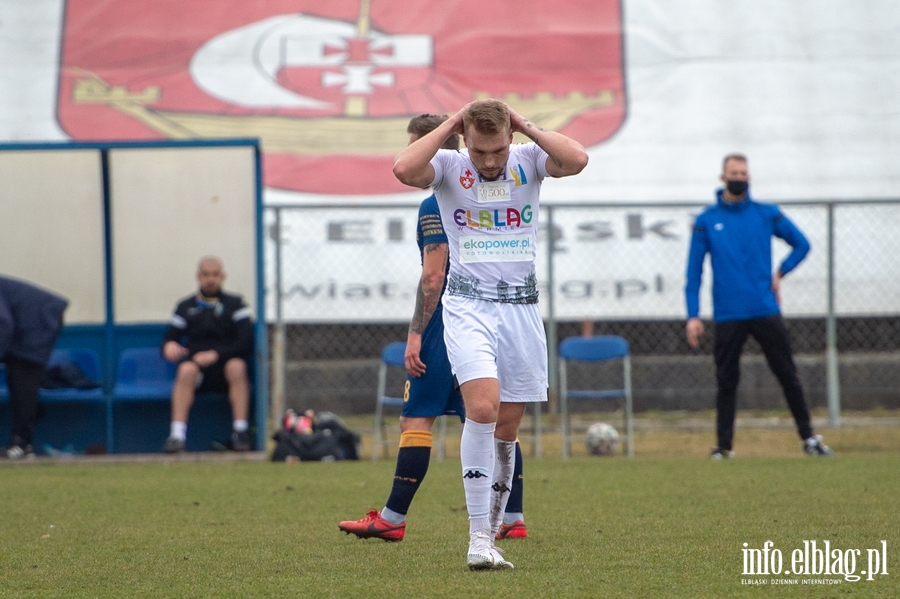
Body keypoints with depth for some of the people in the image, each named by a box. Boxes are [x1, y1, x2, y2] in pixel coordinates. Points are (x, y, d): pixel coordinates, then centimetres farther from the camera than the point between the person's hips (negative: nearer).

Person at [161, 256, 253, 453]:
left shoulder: (235, 305, 8)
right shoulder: (186, 307, 14)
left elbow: (245, 342, -5)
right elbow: (169, 339, 6)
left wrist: (216, 354, -19)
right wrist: (169, 346, -20)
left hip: (225, 369, -1)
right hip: (198, 372, 1)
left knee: (237, 366, -34)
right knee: (186, 370, -32)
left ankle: (241, 431, -33)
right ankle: (177, 434, -42)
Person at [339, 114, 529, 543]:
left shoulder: (435, 207, -10)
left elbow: (433, 276, -16)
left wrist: (416, 334, -15)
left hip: (448, 327, -8)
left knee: (416, 419, -4)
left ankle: (393, 519, -2)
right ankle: (513, 518, 1)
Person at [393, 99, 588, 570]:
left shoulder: (528, 160, 2)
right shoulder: (449, 166, -3)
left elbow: (577, 160, -17)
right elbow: (404, 169, -24)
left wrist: (525, 125, -10)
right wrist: (451, 124, -14)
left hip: (522, 307, 3)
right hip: (469, 306, -3)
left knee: (507, 429, 5)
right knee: (483, 408, -22)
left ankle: (490, 536, 16)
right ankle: (478, 538, -21)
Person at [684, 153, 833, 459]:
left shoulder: (767, 214, 6)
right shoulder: (706, 221, 4)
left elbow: (802, 244, 15)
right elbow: (694, 271, 3)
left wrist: (780, 273, 0)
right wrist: (693, 316, -4)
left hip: (766, 310, 1)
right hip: (728, 316, -1)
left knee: (788, 376, 1)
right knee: (726, 381, 2)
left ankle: (808, 437, 7)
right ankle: (724, 445, 8)